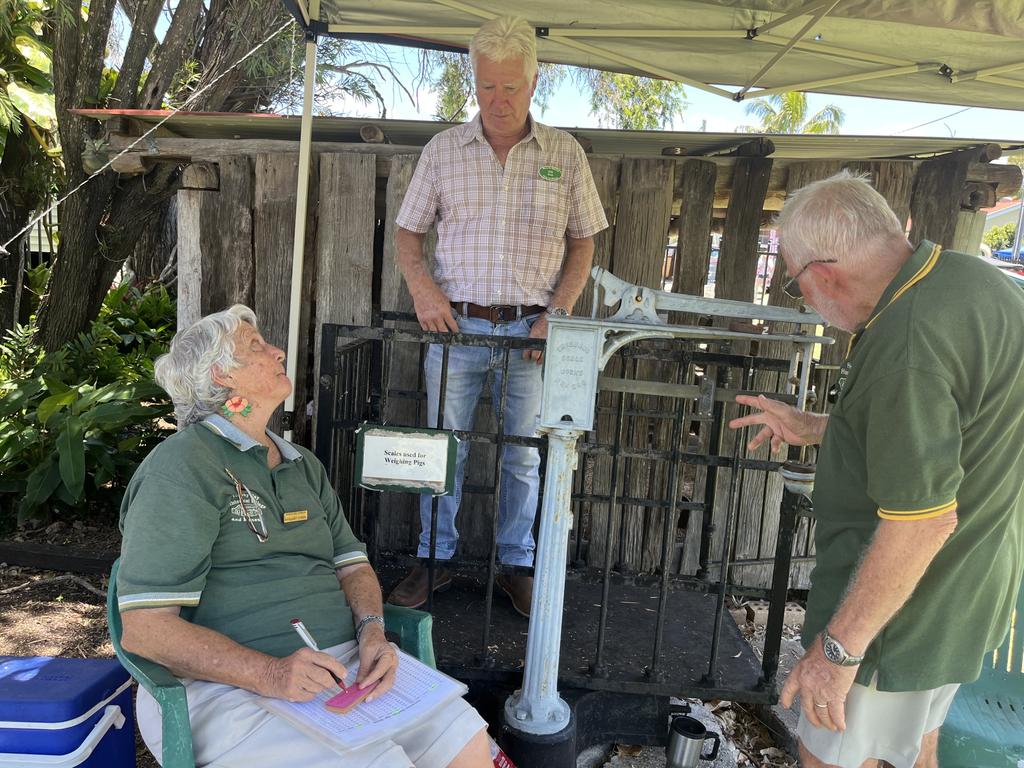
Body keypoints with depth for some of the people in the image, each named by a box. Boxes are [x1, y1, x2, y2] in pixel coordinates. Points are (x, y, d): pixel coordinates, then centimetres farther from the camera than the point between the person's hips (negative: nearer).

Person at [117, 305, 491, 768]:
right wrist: (269, 674, -25)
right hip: (232, 687, -6)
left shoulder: (303, 465, 18)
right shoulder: (181, 466, -8)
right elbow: (145, 630, -14)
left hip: (344, 662, 7)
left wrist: (372, 632, -6)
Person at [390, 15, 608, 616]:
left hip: (530, 329, 0)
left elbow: (582, 243, 7)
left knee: (523, 455, 9)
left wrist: (558, 314, -6)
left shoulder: (565, 154, 5)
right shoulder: (443, 150, 5)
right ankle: (436, 559, 25)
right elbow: (409, 232, 10)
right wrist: (421, 286, -9)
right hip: (456, 324, 1)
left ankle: (517, 565, 26)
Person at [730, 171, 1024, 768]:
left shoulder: (908, 343, -32)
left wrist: (838, 647, -23)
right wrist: (817, 429, 12)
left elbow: (923, 519, -31)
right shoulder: (967, 277, 0)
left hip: (902, 612, -9)